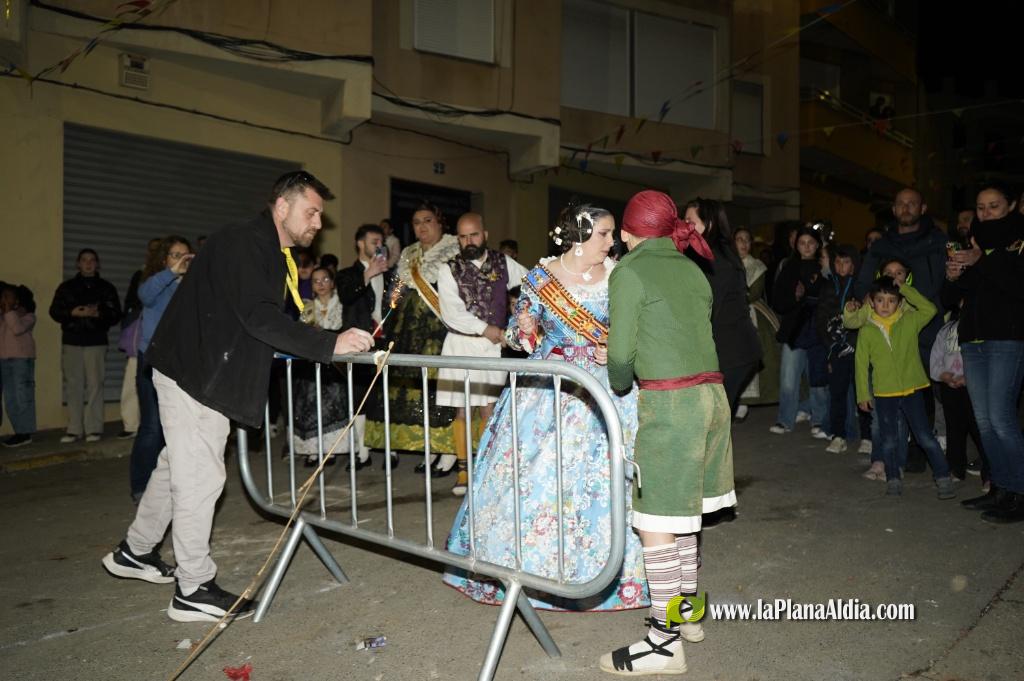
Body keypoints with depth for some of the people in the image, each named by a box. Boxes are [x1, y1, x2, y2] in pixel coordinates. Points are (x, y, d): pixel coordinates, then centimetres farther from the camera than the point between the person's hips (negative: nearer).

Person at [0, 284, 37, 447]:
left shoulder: (27, 315, -2)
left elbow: (17, 329, -18)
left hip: (21, 358, -7)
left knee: (22, 395, -7)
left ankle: (25, 433, -4)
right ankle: (20, 431, 13)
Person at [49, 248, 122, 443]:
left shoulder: (106, 287, 10)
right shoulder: (67, 287, 13)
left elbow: (116, 314, 5)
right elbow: (54, 311, 8)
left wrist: (99, 313, -14)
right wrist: (73, 313, -11)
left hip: (96, 341, -1)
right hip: (71, 341, 2)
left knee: (95, 385, -6)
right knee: (73, 385, 1)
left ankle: (94, 428, -3)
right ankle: (74, 429, 5)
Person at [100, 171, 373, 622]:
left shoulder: (271, 253, 13)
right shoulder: (243, 245, -19)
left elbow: (270, 319, 14)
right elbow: (260, 318, -30)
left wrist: (338, 337, 5)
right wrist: (330, 345, -34)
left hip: (209, 373, 11)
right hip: (192, 373, -11)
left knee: (179, 466, 21)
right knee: (201, 476, -4)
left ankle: (134, 552, 39)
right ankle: (193, 590, 7)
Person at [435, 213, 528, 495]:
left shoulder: (503, 263, 5)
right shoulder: (449, 270, -2)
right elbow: (451, 314, -10)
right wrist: (484, 328, -13)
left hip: (494, 345, 1)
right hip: (461, 344, -1)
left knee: (489, 409, 4)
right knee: (461, 410, 4)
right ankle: (463, 470, 14)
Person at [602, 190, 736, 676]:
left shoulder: (629, 272, -6)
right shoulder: (692, 271, 14)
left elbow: (621, 353, -9)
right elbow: (696, 335, 15)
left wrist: (619, 384, 12)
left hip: (669, 401, -8)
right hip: (710, 393, 8)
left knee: (656, 522, 0)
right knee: (682, 513, 19)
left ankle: (665, 642, 9)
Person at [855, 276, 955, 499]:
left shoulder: (910, 321, 1)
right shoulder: (866, 331, -1)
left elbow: (929, 309, -16)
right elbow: (861, 363, 1)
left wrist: (905, 289, -13)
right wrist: (863, 394, 1)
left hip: (912, 389, 0)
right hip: (883, 393, 1)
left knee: (925, 437, 1)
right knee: (889, 441, 8)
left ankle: (943, 478, 12)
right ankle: (893, 479, 22)